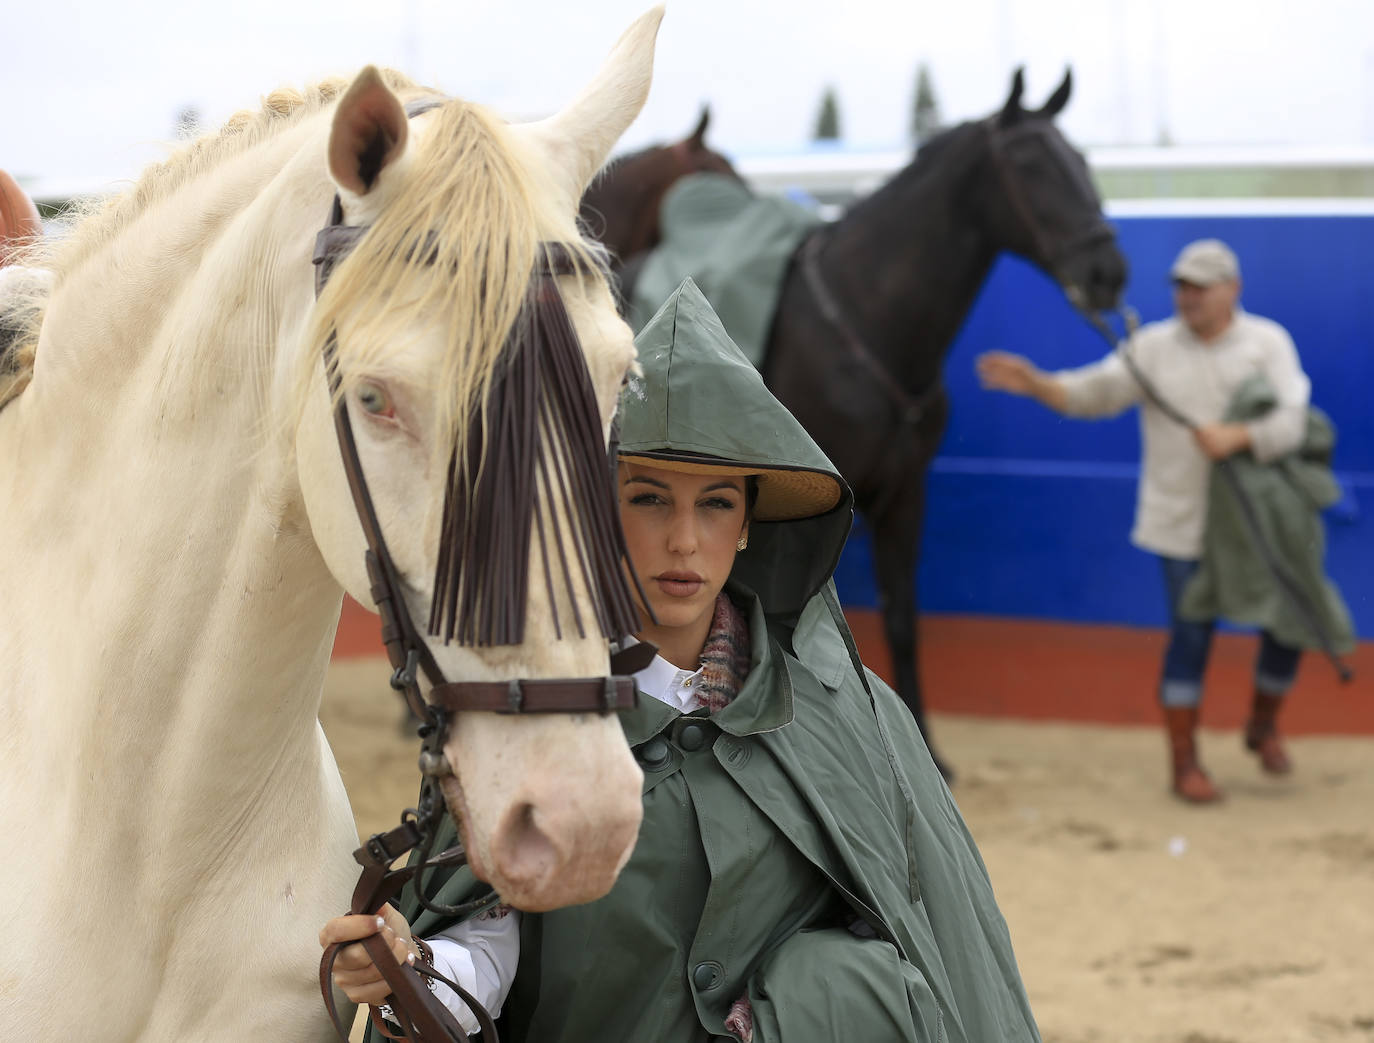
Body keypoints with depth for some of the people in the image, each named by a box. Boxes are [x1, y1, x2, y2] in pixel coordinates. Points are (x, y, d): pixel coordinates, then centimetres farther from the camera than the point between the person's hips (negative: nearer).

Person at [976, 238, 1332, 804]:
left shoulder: (1268, 342, -3)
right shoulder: (1155, 346, 0)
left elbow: (1291, 421, -14)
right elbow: (1094, 392, -10)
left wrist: (1237, 437, -31)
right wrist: (1034, 384, -25)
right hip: (1184, 520, -1)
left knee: (1288, 625, 5)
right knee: (1191, 635, -3)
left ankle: (1263, 725, 33)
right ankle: (1184, 762, 9)